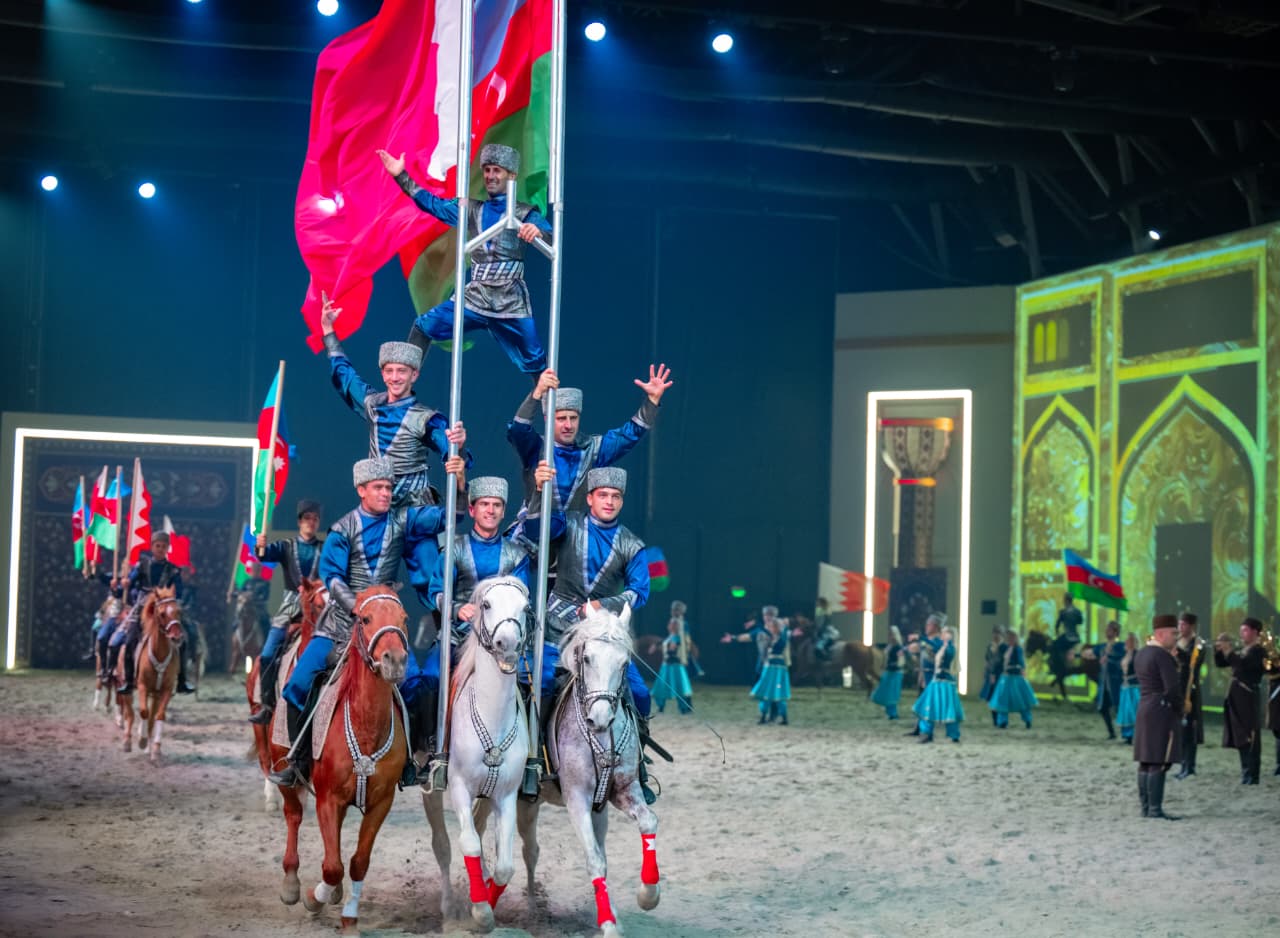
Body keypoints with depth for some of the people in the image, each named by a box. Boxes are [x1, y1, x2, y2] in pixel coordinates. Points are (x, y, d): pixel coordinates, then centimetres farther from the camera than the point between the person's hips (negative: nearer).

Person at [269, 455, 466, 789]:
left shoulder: (403, 520, 1)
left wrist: (459, 483, -25)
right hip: (341, 620, -1)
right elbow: (332, 576, -10)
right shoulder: (343, 529, -3)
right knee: (298, 685, -8)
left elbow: (445, 515, -7)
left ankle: (407, 760, 2)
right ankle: (300, 760, 7)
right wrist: (357, 606, -24)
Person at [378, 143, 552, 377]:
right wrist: (400, 175, 5)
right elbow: (432, 203, 13)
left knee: (535, 364, 1)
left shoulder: (525, 214, 0)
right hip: (473, 297, 4)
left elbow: (552, 241, -14)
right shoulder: (471, 210, 14)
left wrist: (537, 233, -38)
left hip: (511, 304, -4)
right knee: (424, 327, -7)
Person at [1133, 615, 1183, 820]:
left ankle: (1146, 807, 14)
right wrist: (1179, 710, -7)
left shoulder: (1141, 655, 14)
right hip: (1162, 711, -9)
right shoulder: (1162, 656, -14)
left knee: (1145, 762, 10)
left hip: (1143, 709, 9)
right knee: (1159, 762, -8)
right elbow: (1172, 687, -19)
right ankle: (1155, 809, -9)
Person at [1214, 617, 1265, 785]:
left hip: (1248, 698, -9)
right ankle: (1246, 772, 19)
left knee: (1250, 738, -7)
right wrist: (1219, 648, 3)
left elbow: (1242, 664, -25)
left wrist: (1228, 650, -24)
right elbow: (1220, 663, 18)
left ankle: (1252, 776, -5)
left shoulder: (1257, 650, -8)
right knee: (1241, 737, 12)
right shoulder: (1241, 651, 18)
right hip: (1237, 698, 9)